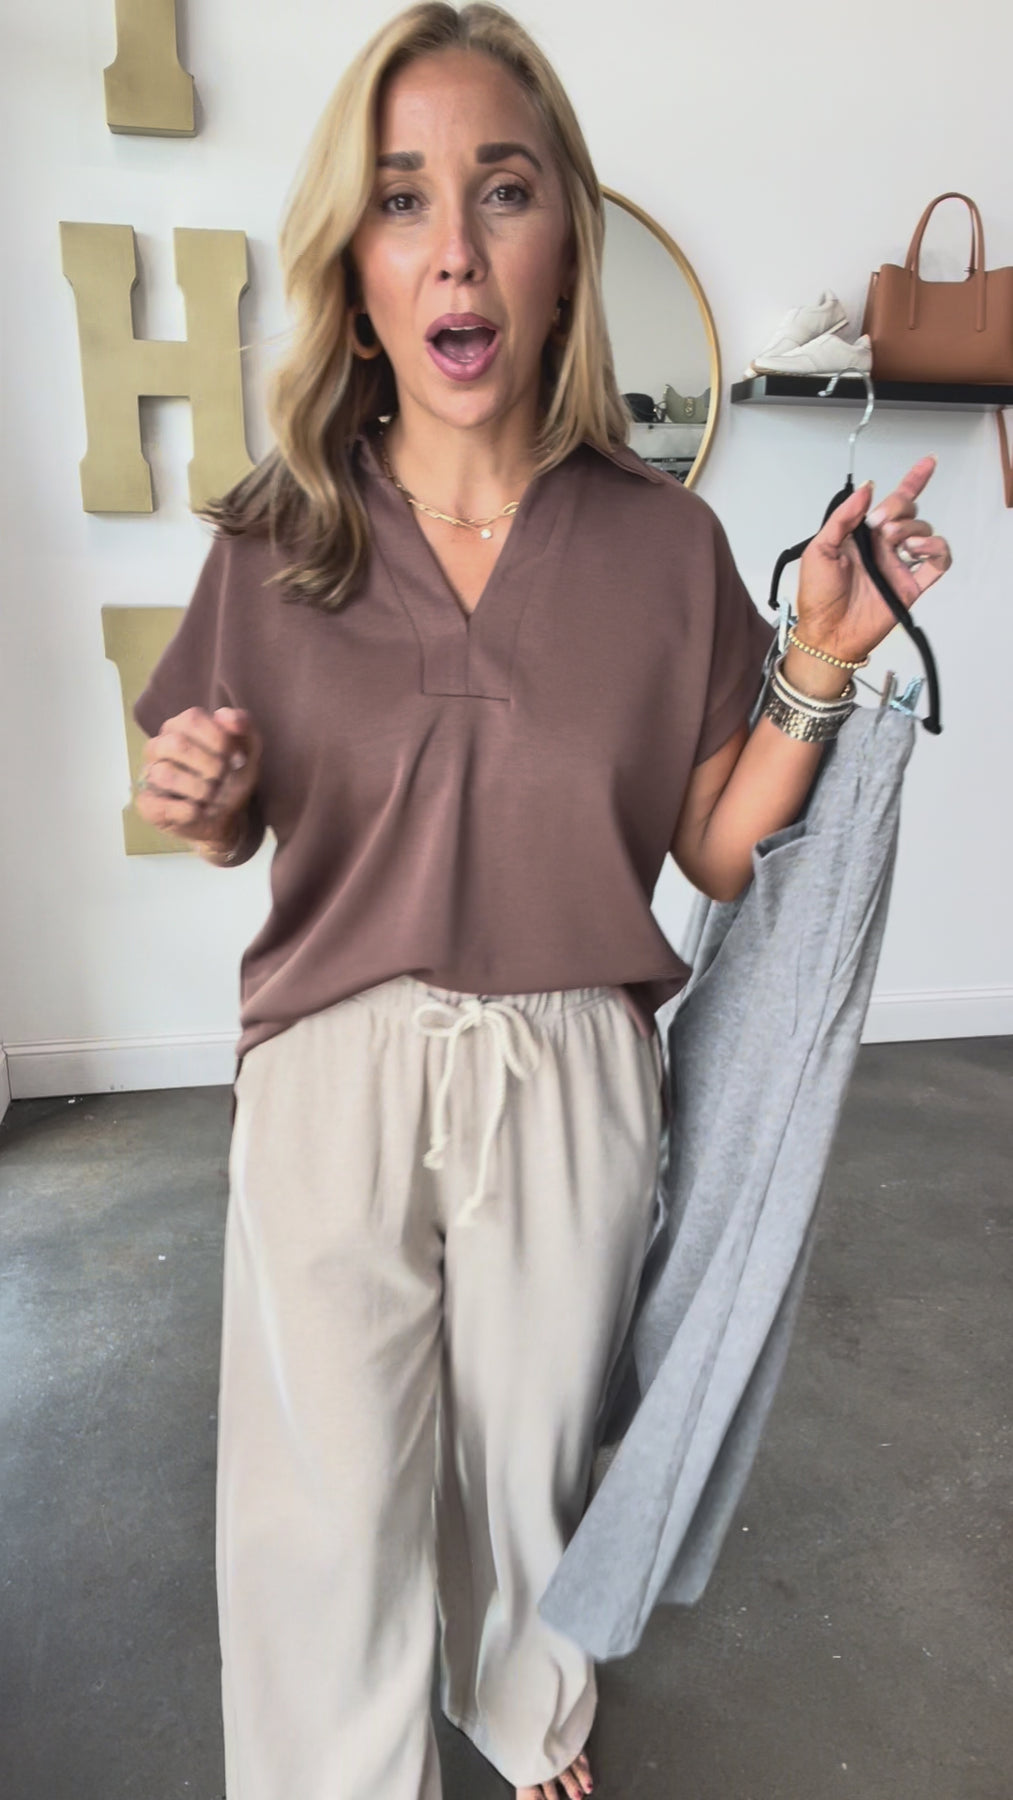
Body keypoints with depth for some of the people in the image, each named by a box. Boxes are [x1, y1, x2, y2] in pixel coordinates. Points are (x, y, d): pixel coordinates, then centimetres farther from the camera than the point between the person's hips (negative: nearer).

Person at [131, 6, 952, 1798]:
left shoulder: (665, 543, -5)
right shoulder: (276, 538, -4)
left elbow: (718, 848, 0)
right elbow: (237, 826, 7)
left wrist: (824, 660, -12)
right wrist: (207, 804, -15)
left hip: (570, 1073, 1)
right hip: (332, 1067, 0)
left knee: (531, 1449, 22)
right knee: (322, 1498, 12)